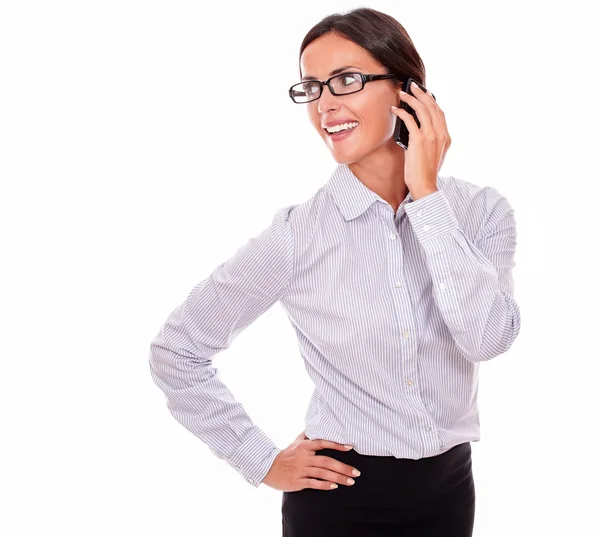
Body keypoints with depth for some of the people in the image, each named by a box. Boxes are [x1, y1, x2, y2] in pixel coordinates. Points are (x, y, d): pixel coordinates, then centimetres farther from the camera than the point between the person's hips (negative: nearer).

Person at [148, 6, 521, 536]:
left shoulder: (481, 210, -6)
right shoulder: (298, 233, -12)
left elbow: (487, 336, -24)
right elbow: (175, 353, -6)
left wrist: (425, 194, -20)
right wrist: (264, 462, -5)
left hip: (449, 490, 2)